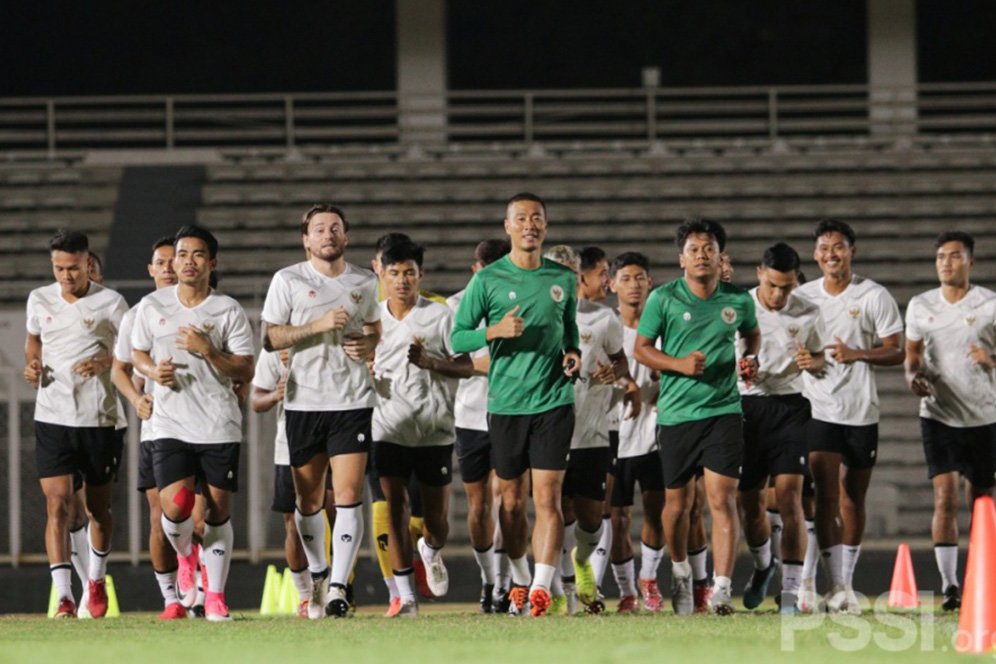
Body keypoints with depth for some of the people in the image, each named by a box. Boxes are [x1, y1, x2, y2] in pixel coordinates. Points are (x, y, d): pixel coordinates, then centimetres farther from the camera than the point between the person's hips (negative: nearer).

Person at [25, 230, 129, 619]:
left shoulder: (109, 303, -4)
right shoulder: (39, 300, 6)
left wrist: (105, 362, -20)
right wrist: (32, 366, 4)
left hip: (99, 418, -1)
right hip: (52, 418, 1)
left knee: (98, 507, 11)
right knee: (57, 504, -11)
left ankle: (96, 580, 36)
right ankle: (63, 597, -17)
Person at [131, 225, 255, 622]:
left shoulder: (228, 311, 0)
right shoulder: (152, 307, 5)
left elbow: (245, 371, -2)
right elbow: (137, 353, 17)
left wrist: (208, 352, -17)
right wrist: (153, 372, -4)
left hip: (220, 427, -1)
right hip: (170, 424, 1)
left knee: (218, 511, 0)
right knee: (175, 506, -14)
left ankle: (215, 596, 11)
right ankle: (187, 556, 19)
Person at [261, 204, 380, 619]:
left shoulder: (364, 283, 10)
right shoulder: (288, 281, 1)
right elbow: (270, 338, -2)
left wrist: (368, 344, 0)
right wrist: (318, 326, -15)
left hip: (352, 401, 0)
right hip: (303, 401, 0)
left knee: (348, 494, -12)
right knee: (308, 498, 8)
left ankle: (338, 587, -14)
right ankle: (317, 573, 31)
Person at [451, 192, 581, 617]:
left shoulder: (563, 279, 8)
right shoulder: (487, 280, 1)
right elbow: (457, 339, 0)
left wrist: (573, 354, 1)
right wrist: (494, 332, -17)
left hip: (553, 402, 0)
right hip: (505, 403, 0)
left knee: (547, 497, -10)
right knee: (512, 499, 9)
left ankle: (541, 587, -15)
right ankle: (519, 579, 27)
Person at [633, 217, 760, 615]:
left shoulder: (738, 300, 4)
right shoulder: (664, 299, -2)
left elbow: (752, 333, 24)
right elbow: (640, 348, 2)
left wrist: (750, 358, 3)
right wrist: (680, 364, -13)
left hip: (724, 409, 0)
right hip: (676, 413, 0)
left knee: (722, 498, -12)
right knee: (678, 502, 9)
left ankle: (722, 587, -15)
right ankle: (680, 572, 35)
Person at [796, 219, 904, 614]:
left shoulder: (874, 297, 0)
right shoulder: (803, 296, 7)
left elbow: (896, 352, -1)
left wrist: (856, 354, -17)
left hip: (862, 411, 0)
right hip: (819, 408, 0)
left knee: (853, 501, 7)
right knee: (826, 498, -12)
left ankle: (848, 583, 18)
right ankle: (836, 586, -13)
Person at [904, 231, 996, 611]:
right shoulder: (920, 307, 6)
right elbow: (912, 354, 16)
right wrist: (914, 376, -5)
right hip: (939, 416, 1)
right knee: (945, 497, -13)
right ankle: (949, 586, -15)